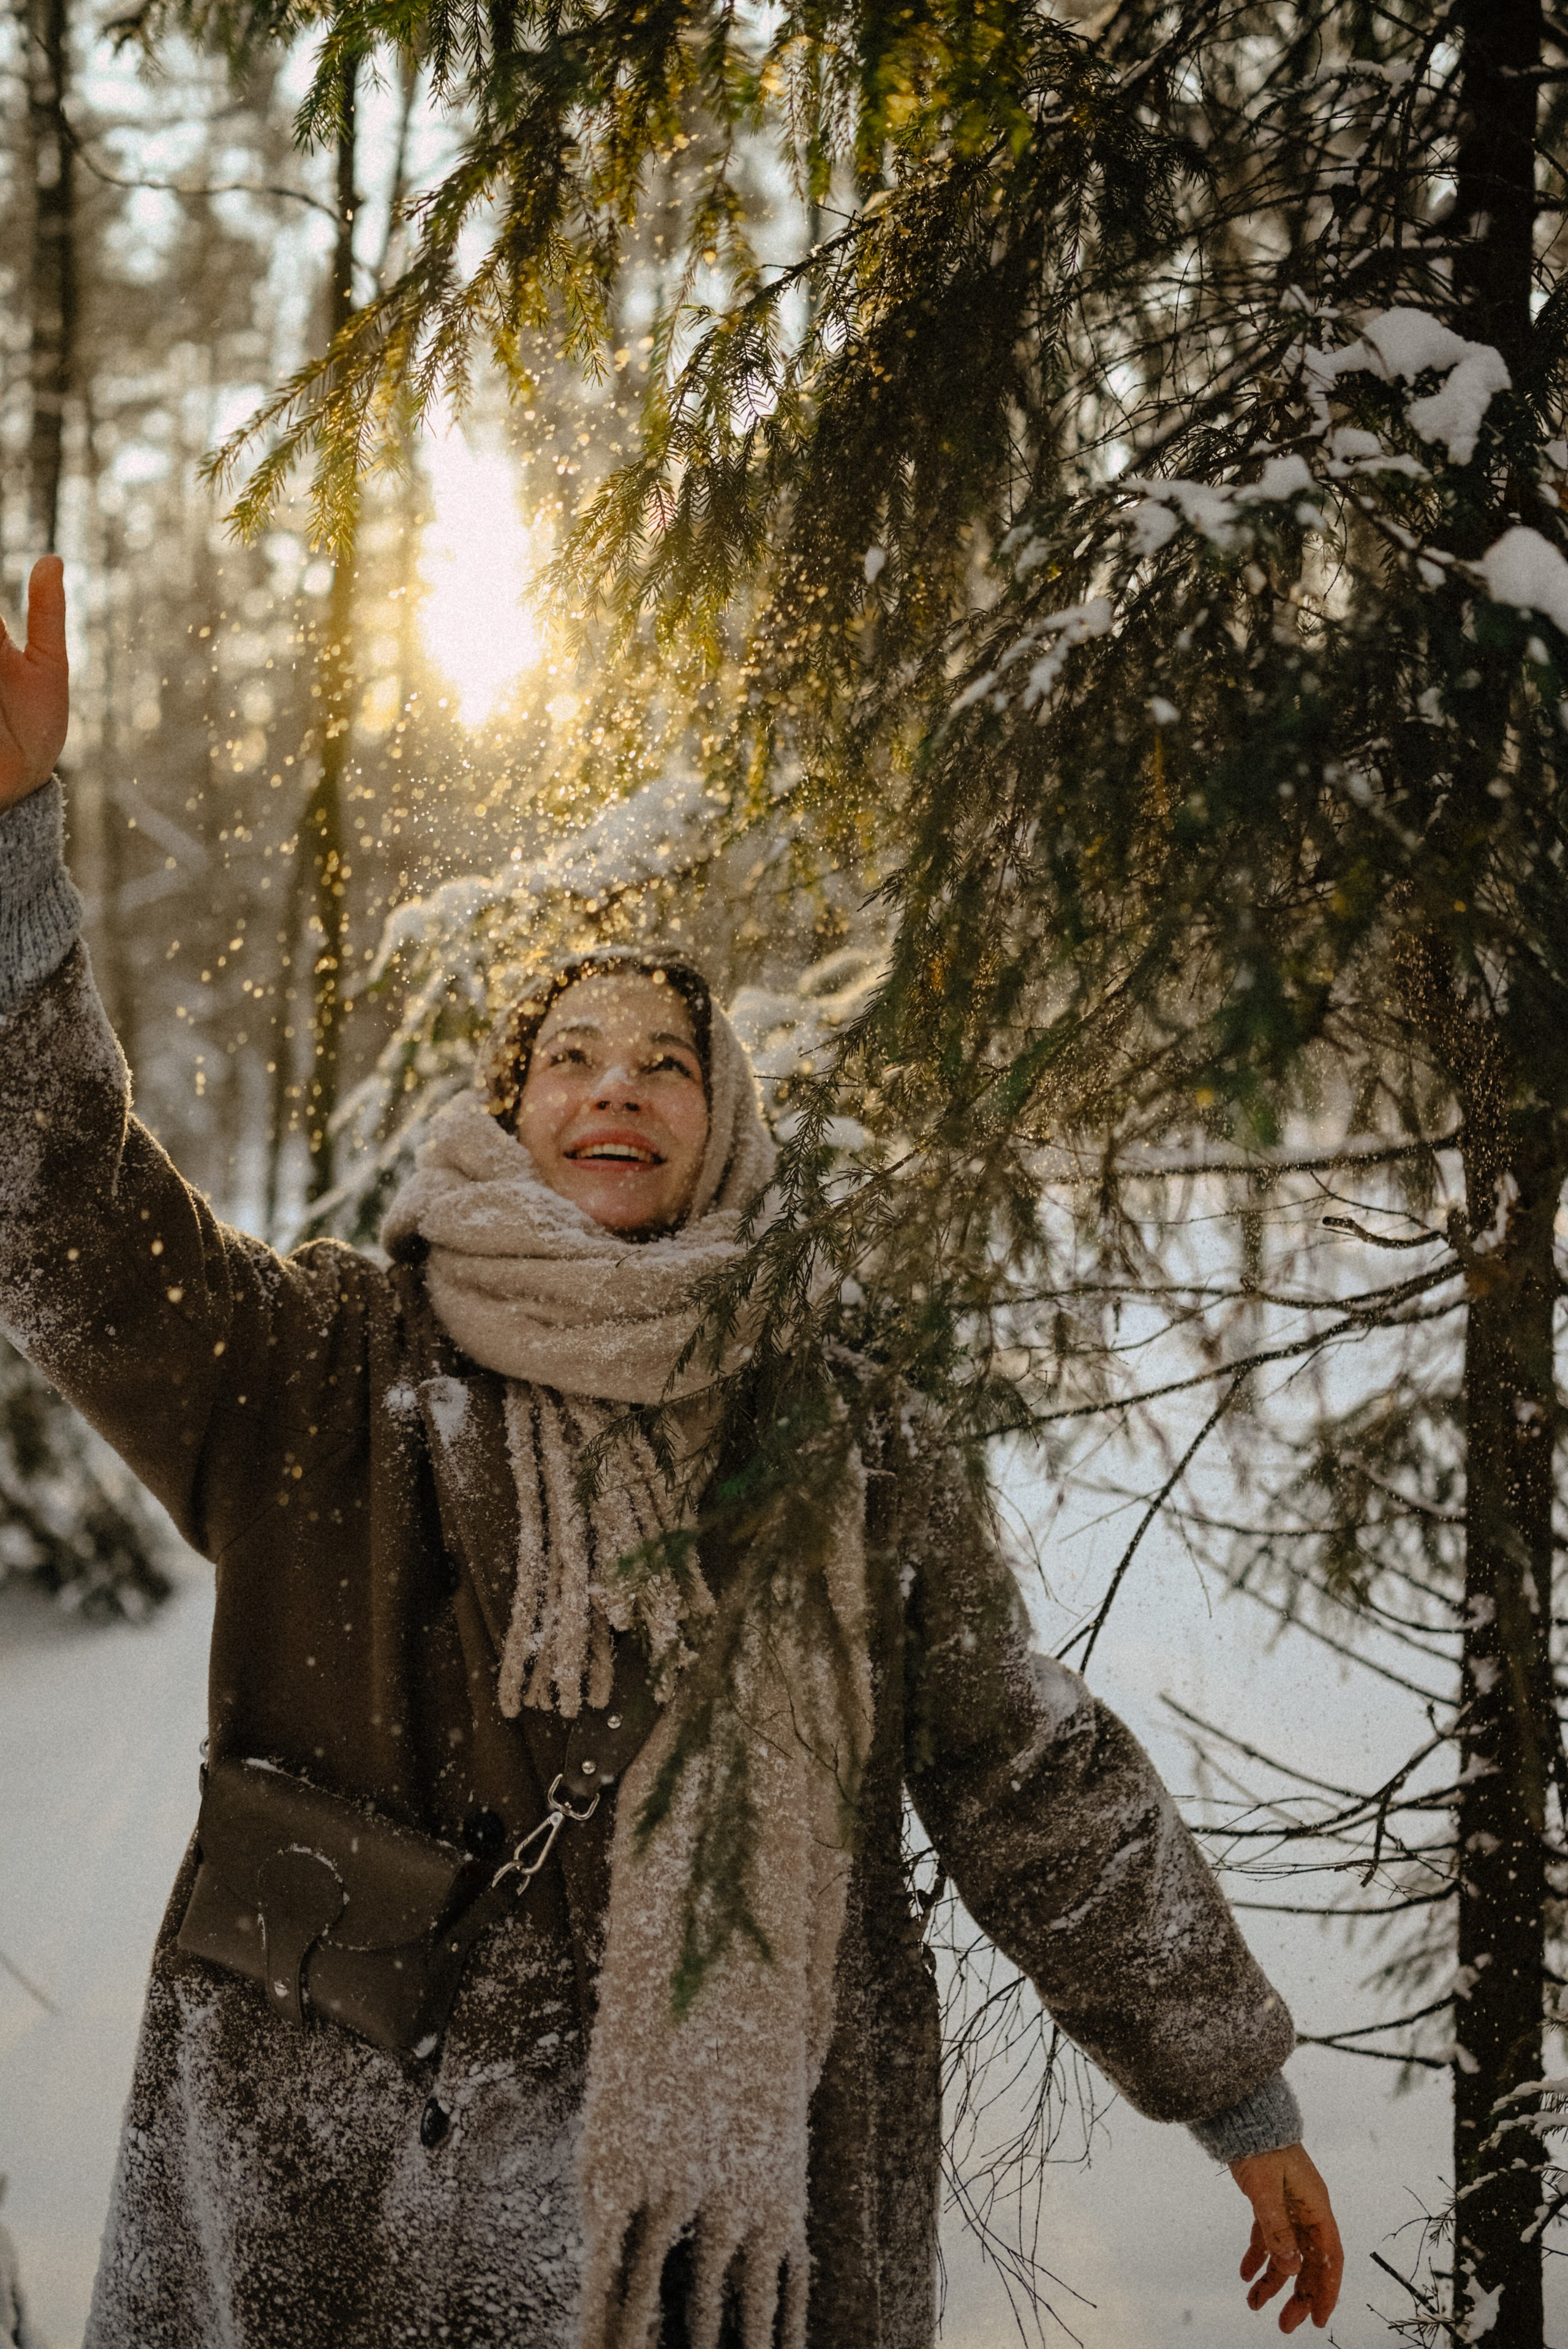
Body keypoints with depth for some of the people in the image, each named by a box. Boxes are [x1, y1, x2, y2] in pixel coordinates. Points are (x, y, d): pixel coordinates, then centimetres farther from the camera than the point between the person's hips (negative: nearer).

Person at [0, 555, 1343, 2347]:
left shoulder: (844, 1433, 8)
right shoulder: (329, 1367, 4)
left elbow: (1041, 1791, 12)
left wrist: (1242, 2099, 15)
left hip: (749, 2190, 1)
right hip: (355, 2191, -1)